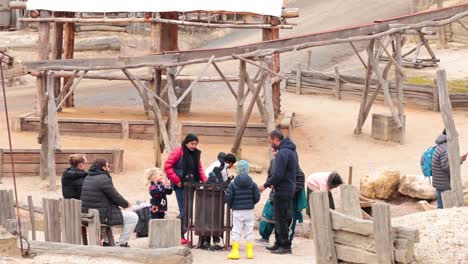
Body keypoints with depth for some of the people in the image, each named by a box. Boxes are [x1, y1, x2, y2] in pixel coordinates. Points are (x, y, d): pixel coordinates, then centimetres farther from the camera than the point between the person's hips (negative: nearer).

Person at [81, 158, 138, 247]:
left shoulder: (87, 178, 13)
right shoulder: (104, 179, -16)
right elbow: (115, 196, -12)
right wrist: (126, 204, 8)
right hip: (101, 216, -10)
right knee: (133, 217, 0)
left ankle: (107, 242, 38)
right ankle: (122, 243, 4)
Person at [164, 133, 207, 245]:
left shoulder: (196, 153, 12)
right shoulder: (178, 151, -8)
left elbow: (199, 168, 17)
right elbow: (167, 166, -11)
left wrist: (204, 180, 0)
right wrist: (176, 180, -12)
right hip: (181, 186, -7)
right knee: (184, 211, -8)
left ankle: (182, 235, 13)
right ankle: (179, 236, -3)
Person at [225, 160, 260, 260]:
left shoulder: (233, 184, -5)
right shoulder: (252, 184, -2)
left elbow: (228, 197, -7)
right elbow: (257, 197, -1)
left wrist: (231, 205, 12)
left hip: (237, 211, -1)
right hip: (249, 211, 1)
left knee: (236, 231, 3)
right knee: (249, 231, 8)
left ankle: (235, 252, 0)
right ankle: (250, 251, 11)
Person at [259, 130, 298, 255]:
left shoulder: (283, 153, -19)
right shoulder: (292, 151, 13)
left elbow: (278, 174, -24)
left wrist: (266, 185, -11)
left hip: (282, 191, -10)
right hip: (290, 189, 10)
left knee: (281, 219, -4)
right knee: (281, 218, 17)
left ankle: (285, 246, -1)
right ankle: (279, 243, 23)